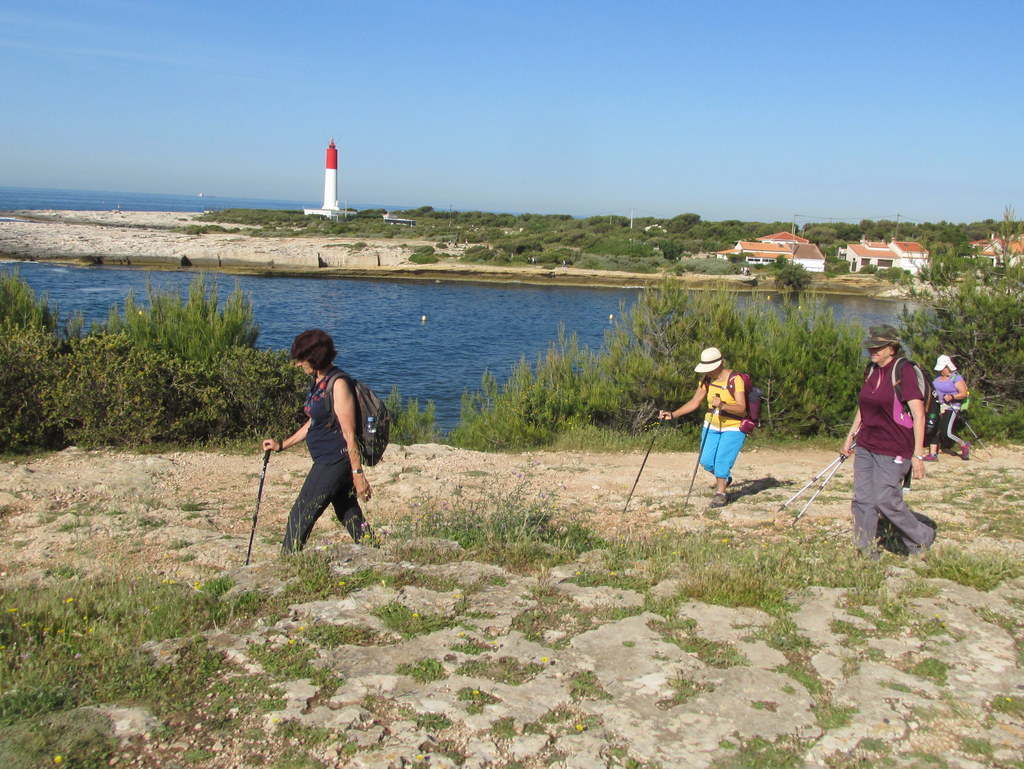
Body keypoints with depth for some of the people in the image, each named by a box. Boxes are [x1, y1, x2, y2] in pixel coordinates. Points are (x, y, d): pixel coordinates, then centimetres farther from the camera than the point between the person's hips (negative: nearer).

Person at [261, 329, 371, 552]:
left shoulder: (338, 385, -17)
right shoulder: (317, 382, 11)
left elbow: (349, 434, -19)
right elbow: (313, 423, 23)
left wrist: (358, 473, -20)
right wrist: (281, 444, 22)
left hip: (335, 461, -9)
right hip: (326, 461, 9)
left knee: (300, 517, -2)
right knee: (351, 519, 13)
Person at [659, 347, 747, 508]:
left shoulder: (735, 380, -20)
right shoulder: (706, 380, -3)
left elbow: (741, 408, -26)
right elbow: (694, 403, 3)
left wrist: (723, 405, -43)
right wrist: (673, 414, -6)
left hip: (733, 428, -5)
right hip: (712, 425, 6)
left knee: (722, 460, -12)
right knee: (706, 460, 1)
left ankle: (721, 493, 8)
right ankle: (724, 478, 32)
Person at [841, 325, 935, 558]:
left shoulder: (904, 371, -14)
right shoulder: (871, 371, 9)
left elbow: (918, 414, -17)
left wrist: (918, 454, -19)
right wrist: (850, 437, 22)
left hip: (894, 449, -7)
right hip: (865, 446, 7)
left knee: (885, 500, -5)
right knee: (862, 500, 5)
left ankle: (922, 539, 18)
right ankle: (866, 552, 16)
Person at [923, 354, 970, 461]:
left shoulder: (956, 378, -9)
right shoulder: (938, 377, 12)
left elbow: (964, 393, -14)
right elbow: (933, 388, 28)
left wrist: (952, 397, -28)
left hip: (951, 409, -7)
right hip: (938, 408, 8)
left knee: (946, 433, -13)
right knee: (934, 431, 2)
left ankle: (964, 445, 11)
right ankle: (933, 455, 6)